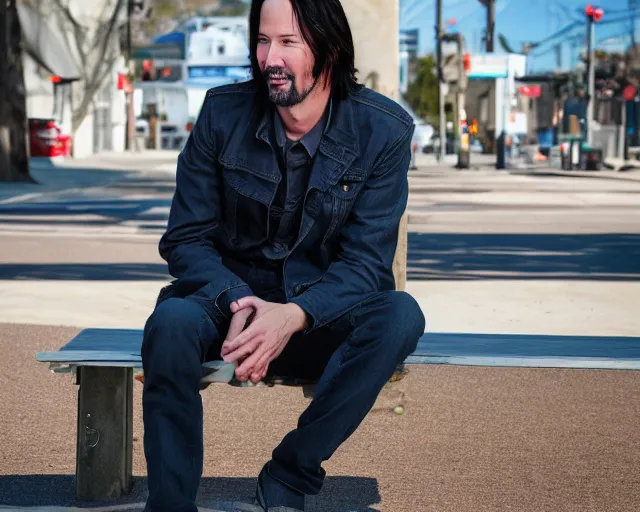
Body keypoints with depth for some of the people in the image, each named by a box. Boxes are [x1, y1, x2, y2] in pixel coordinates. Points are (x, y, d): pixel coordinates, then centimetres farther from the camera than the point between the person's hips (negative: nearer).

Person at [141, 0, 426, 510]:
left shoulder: (383, 131, -9)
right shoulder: (223, 114, -5)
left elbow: (367, 259, -12)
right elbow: (185, 238, -3)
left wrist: (294, 315, -31)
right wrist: (234, 302, -24)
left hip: (321, 316, 0)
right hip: (231, 298, 0)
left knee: (400, 315, -32)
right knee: (171, 323, -33)